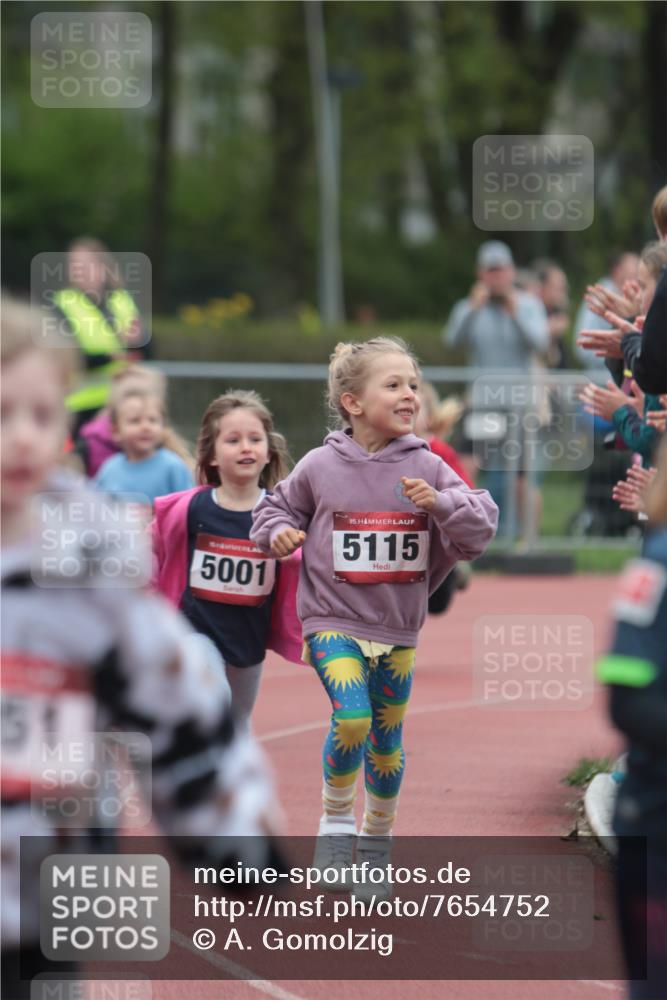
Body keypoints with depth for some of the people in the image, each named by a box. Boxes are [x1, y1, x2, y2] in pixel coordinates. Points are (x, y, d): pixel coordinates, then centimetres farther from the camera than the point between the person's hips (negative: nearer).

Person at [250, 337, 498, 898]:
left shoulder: (426, 468, -4)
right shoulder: (320, 467, -5)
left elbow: (480, 530, -5)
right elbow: (280, 506, 13)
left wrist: (440, 502, -21)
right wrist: (277, 532, -8)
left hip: (398, 629, 3)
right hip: (333, 618, -3)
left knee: (387, 741, 12)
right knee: (352, 719, -23)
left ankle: (377, 839, 32)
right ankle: (336, 821, -2)